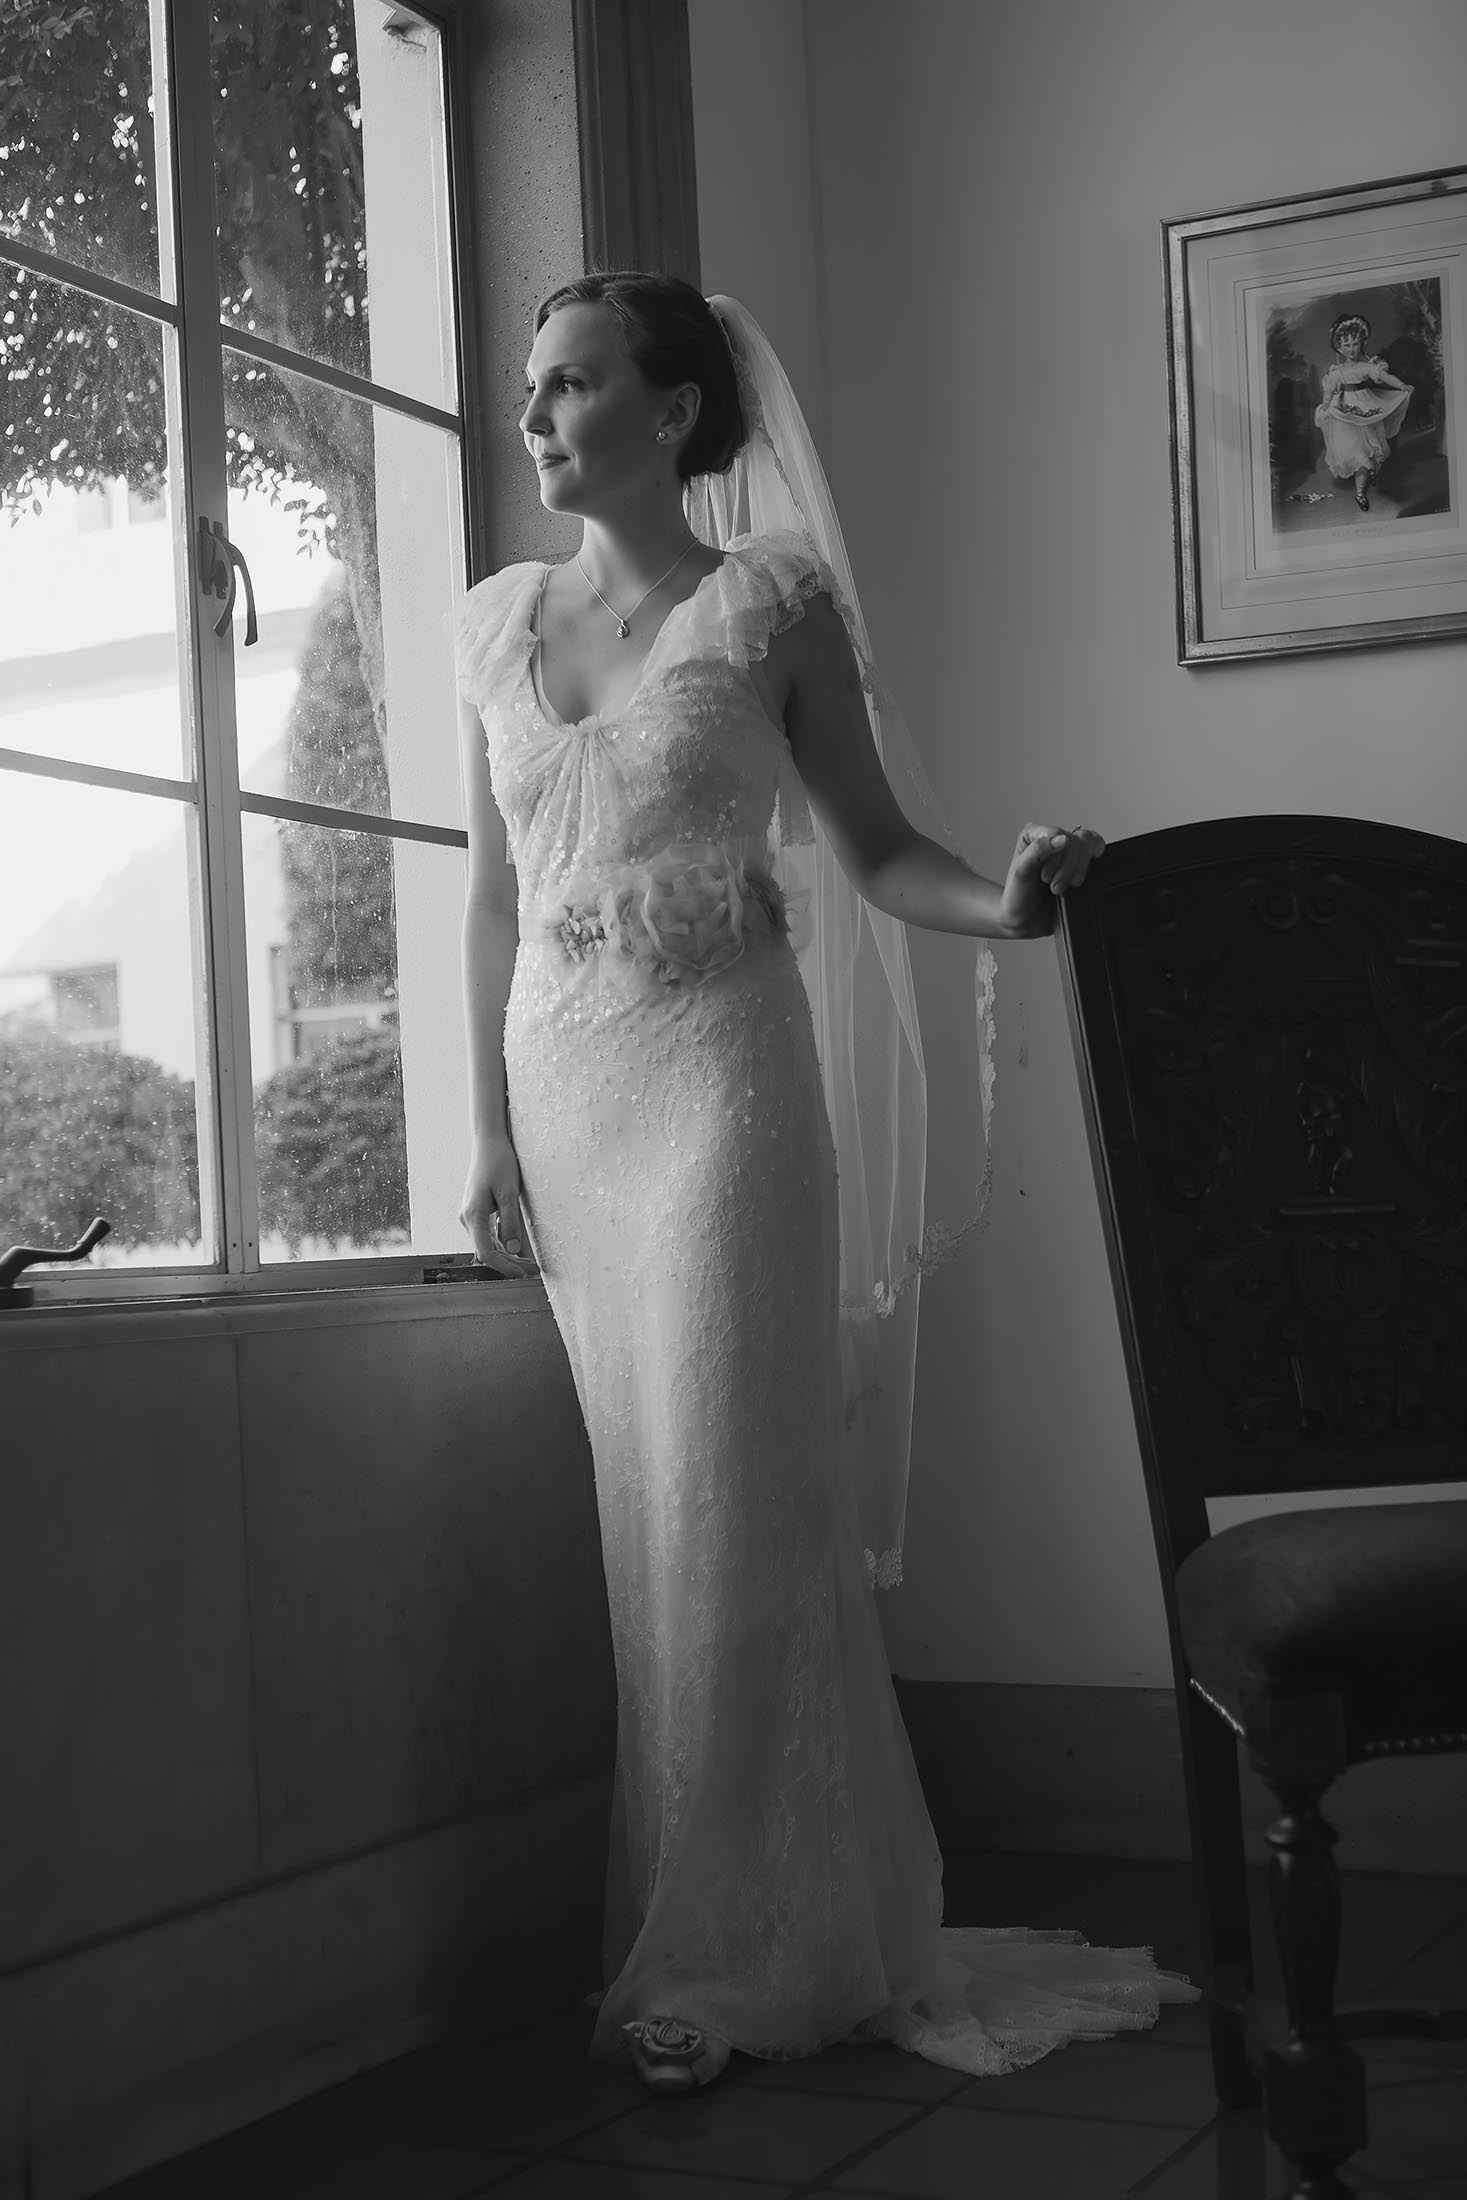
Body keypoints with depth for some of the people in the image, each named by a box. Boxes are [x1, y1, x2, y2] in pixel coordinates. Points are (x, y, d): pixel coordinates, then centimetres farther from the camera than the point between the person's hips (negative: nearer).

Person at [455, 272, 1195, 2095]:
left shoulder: (773, 602, -1)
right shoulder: (496, 622, 11)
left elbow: (872, 849, 1)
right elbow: (491, 893, 12)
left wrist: (1004, 903, -20)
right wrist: (491, 1126, 6)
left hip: (721, 1070, -5)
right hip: (561, 1077, 5)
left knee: (726, 1505, -6)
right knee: (634, 1502, 7)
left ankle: (711, 1959, 4)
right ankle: (752, 1927, 20)